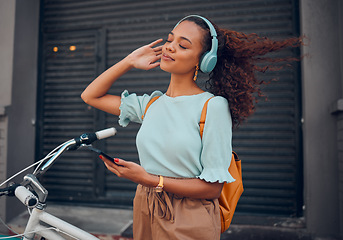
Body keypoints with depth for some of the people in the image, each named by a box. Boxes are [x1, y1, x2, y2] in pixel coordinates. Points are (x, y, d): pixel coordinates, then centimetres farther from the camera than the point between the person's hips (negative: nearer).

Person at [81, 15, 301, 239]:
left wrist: (149, 179, -22)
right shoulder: (150, 104, 2)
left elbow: (212, 187, -16)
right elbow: (91, 95, 9)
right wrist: (130, 61, 4)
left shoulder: (213, 106, -14)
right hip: (145, 214, 5)